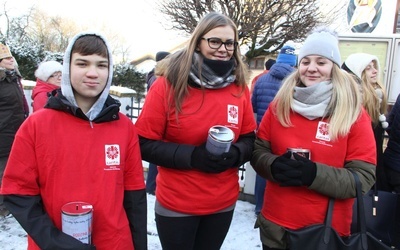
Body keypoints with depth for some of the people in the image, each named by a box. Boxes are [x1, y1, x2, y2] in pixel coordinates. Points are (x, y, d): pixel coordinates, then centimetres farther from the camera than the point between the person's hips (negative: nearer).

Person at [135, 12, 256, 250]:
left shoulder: (240, 87, -3)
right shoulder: (168, 85, -13)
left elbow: (249, 139, 4)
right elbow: (145, 144, -13)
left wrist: (234, 154, -18)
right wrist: (192, 156, -26)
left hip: (224, 204, 4)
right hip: (176, 205, -3)